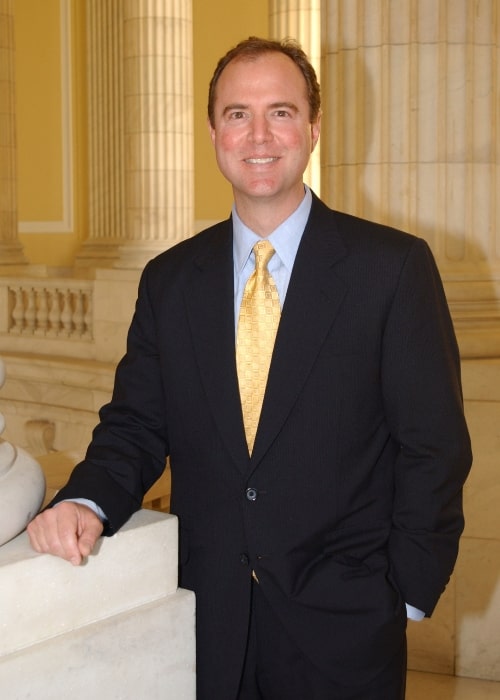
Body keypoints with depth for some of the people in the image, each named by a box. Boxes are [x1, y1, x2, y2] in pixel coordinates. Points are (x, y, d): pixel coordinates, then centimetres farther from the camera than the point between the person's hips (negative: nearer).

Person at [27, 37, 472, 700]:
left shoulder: (394, 266, -7)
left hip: (344, 626, -2)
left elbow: (434, 446, -6)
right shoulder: (169, 280, 3)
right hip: (209, 622, 3)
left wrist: (406, 591, -8)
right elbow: (136, 425, 5)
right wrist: (85, 503, -14)